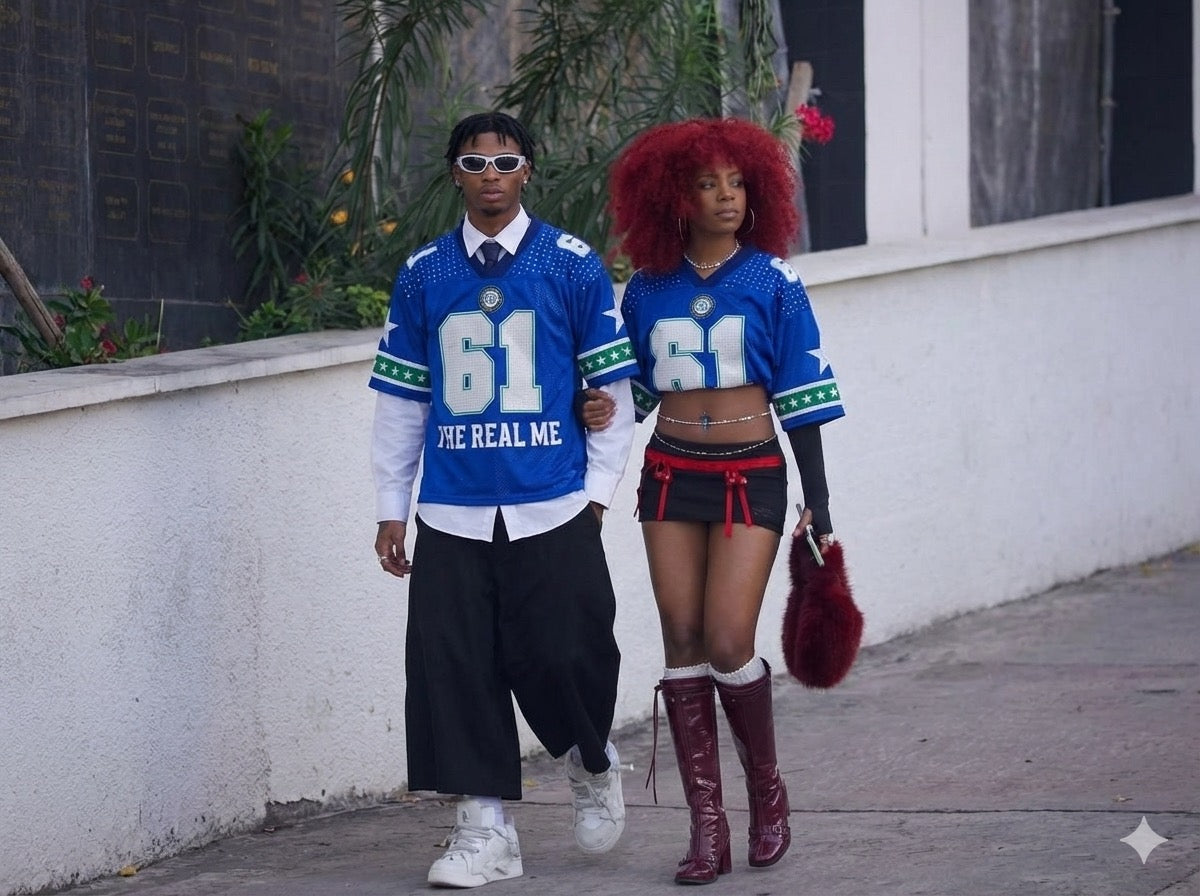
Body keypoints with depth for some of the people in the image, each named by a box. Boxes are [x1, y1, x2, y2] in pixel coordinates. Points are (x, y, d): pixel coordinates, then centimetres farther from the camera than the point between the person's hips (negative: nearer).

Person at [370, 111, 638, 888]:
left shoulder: (574, 265, 2)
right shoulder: (423, 275, 8)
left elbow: (612, 387, 5)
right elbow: (400, 399, 12)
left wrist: (599, 491, -1)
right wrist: (391, 509, 10)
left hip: (553, 511, -2)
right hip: (452, 515, 2)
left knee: (560, 656, -4)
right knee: (455, 669, -2)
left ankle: (593, 765, 28)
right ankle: (487, 828, 8)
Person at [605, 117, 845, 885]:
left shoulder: (772, 282, -2)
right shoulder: (648, 289, 5)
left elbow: (802, 399, -1)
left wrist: (818, 502, -3)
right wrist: (608, 412, -3)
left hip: (751, 476, -3)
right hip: (671, 475, 3)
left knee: (728, 644, -11)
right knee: (683, 644, 0)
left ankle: (767, 787, 14)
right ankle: (708, 826, 4)